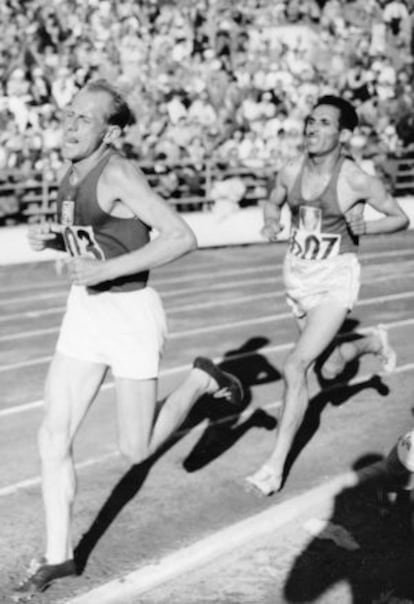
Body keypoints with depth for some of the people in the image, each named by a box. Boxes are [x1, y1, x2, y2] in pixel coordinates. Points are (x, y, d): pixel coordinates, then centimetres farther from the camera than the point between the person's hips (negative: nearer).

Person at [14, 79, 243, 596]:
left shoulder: (119, 173, -20)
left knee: (135, 451, 5)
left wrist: (107, 270, -27)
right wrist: (52, 237, 1)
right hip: (84, 313, 7)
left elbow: (183, 237, -24)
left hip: (131, 315, -7)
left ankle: (202, 380, 27)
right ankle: (58, 555, 12)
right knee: (52, 438, 0)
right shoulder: (75, 172, 6)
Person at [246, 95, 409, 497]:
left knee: (295, 368, -18)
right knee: (330, 370, 21)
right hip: (297, 275, 6)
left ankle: (275, 466, -7)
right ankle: (374, 343, 54)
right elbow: (273, 203, 16)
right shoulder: (291, 171, -5)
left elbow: (401, 218, -2)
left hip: (336, 278, -6)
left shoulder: (357, 181, -17)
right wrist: (271, 222, -7)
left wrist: (363, 227, -20)